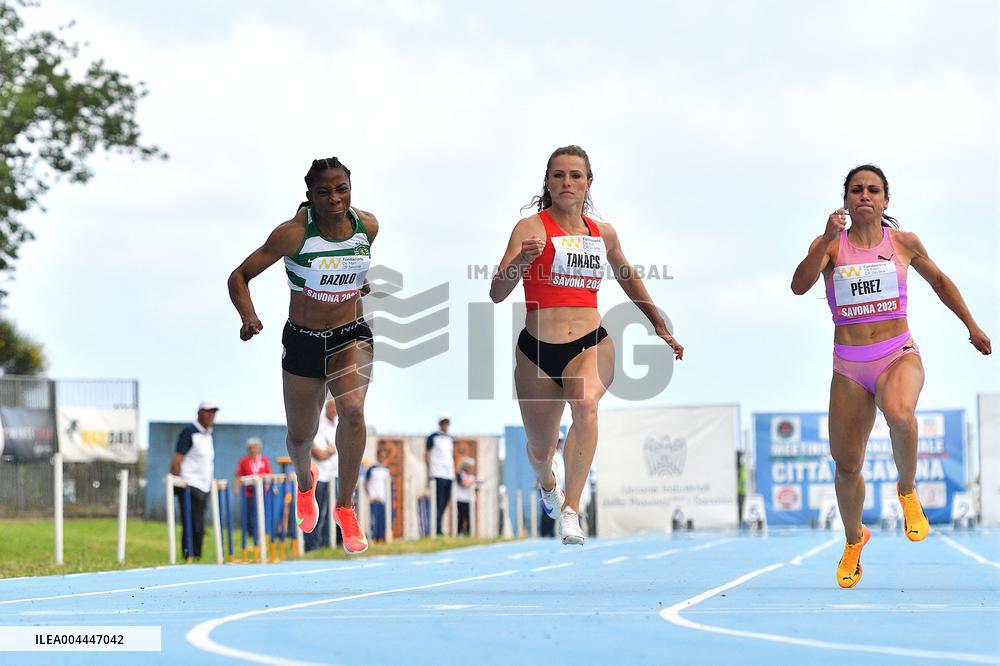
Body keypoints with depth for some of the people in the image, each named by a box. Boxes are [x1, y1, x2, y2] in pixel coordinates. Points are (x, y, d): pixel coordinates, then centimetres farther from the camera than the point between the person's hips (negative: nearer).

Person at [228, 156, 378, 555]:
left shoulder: (367, 226, -8)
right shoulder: (294, 234, -20)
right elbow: (239, 277, -15)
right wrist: (248, 317, -30)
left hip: (351, 337, 1)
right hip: (303, 342, -1)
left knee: (352, 410, -28)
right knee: (300, 436, 14)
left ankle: (345, 506, -12)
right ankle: (306, 481, 53)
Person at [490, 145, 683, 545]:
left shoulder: (603, 234, 9)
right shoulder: (531, 228, -3)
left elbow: (628, 278, 28)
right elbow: (497, 294, -12)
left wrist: (660, 327, 32)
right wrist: (521, 261, -31)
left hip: (591, 345, 1)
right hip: (537, 349, -1)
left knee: (585, 403, -34)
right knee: (540, 450, 13)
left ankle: (571, 512, -36)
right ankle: (547, 484, 53)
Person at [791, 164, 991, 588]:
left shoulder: (904, 243, 5)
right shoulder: (830, 245, 1)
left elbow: (938, 280, 22)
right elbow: (800, 285, -16)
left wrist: (972, 327, 24)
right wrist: (828, 239, -26)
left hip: (898, 356, -1)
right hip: (849, 366, 1)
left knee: (900, 416, -37)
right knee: (846, 466, 5)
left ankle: (907, 491, -8)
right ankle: (854, 540, 34)